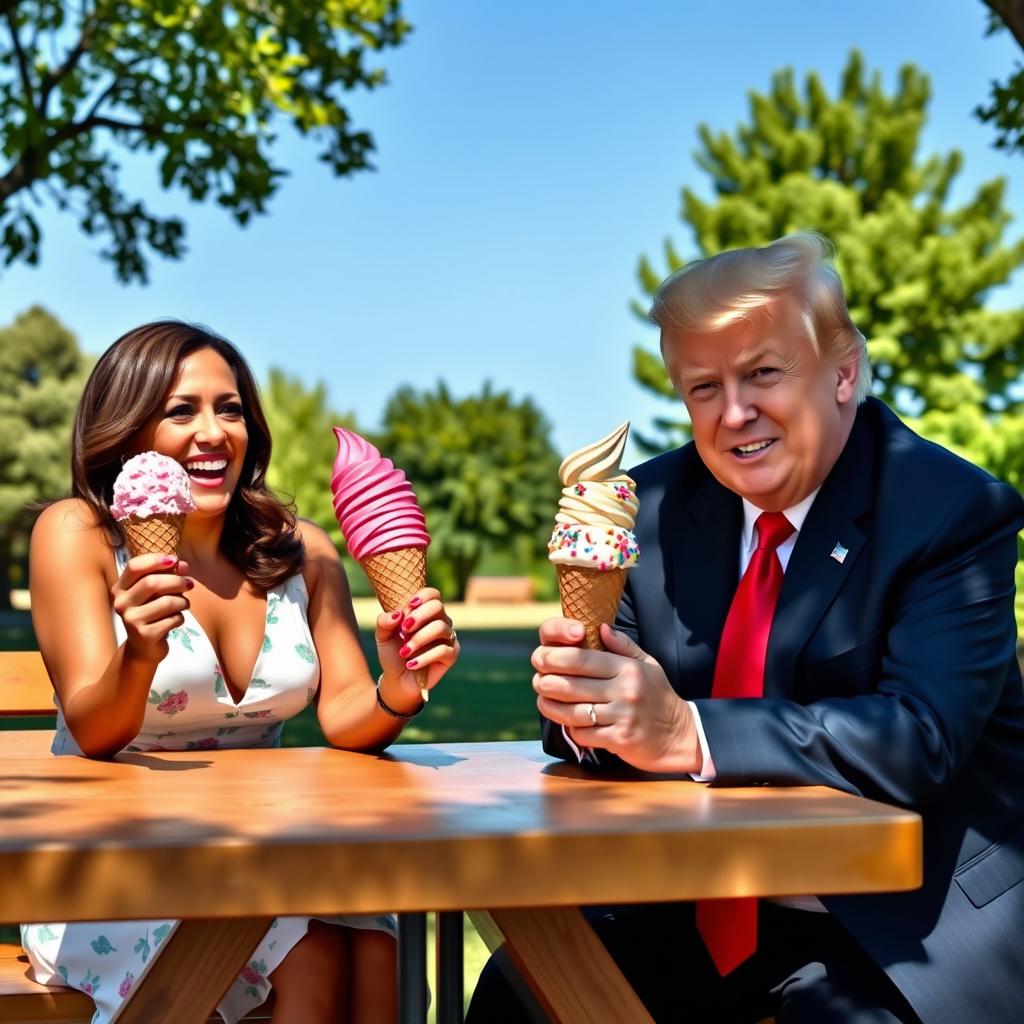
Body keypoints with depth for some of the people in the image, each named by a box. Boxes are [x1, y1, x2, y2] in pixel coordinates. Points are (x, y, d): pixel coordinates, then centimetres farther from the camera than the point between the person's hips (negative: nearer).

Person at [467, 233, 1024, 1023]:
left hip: (906, 924, -4)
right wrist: (581, 692, -23)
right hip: (701, 909, 4)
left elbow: (920, 735, -25)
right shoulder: (658, 506, 1)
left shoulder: (959, 513, -13)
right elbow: (631, 705, 1)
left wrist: (688, 733, -35)